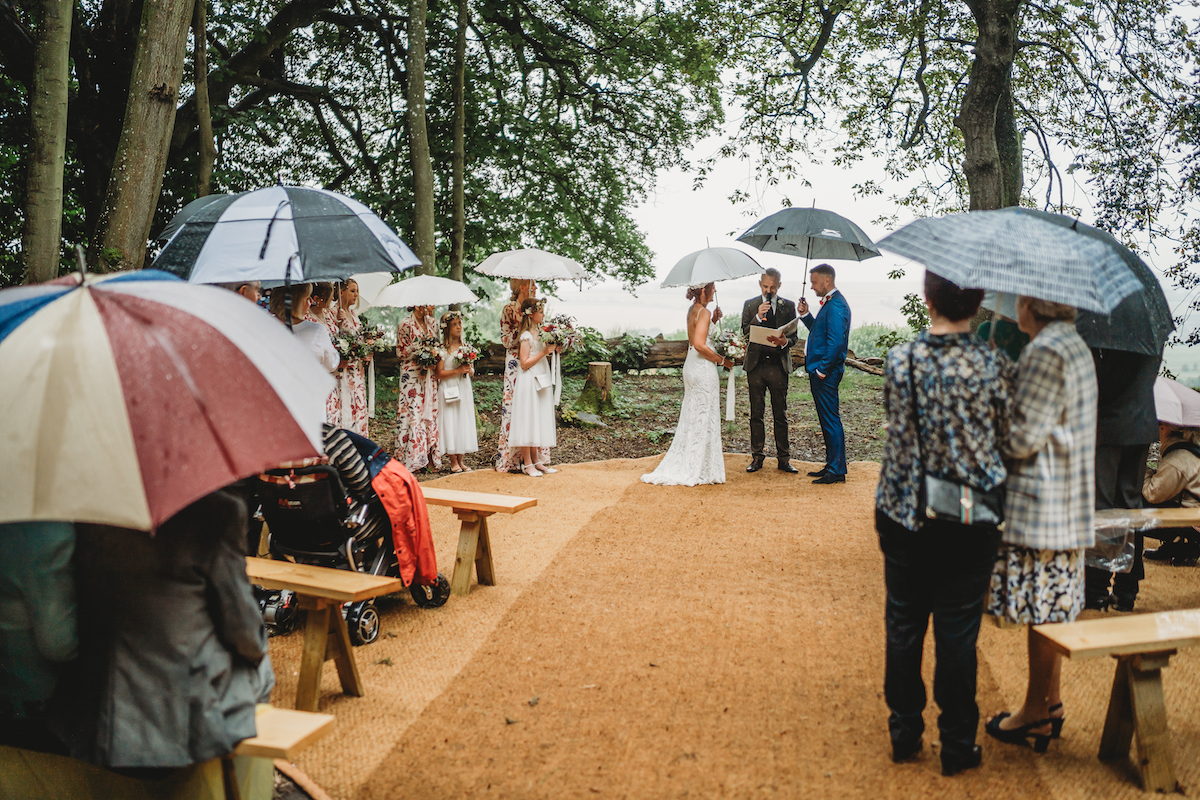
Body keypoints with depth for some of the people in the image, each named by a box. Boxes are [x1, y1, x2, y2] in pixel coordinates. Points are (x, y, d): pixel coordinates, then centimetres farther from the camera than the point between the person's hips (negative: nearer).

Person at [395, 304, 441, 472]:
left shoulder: (432, 322, 11)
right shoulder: (406, 324, -6)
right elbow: (401, 351, -7)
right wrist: (420, 344, -16)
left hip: (430, 374, 6)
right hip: (412, 374, -5)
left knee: (431, 412, 3)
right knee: (413, 413, -6)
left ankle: (431, 456, 8)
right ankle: (412, 459, -1)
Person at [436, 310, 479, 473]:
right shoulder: (443, 349, -6)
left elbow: (472, 371, 16)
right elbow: (439, 374, -11)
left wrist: (469, 370, -6)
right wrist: (457, 370, -18)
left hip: (464, 389, 5)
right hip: (449, 390, -5)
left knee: (464, 422, 5)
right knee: (450, 423, -3)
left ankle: (460, 461, 11)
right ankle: (453, 461, 4)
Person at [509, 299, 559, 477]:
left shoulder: (538, 333, 12)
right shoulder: (526, 336, -14)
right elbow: (524, 363, -18)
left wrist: (552, 349, 6)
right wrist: (544, 352, -19)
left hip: (540, 382, 9)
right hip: (528, 383, -9)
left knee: (538, 421, 12)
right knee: (528, 421, -4)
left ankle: (535, 461, 20)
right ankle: (527, 464, 3)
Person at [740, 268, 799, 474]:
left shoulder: (788, 306, 7)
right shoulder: (750, 305, 9)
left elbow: (794, 337, 5)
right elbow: (745, 333, 1)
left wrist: (784, 342, -17)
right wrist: (758, 316, -14)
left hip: (778, 364, -1)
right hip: (756, 364, 1)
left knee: (780, 415, 2)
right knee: (756, 414, 4)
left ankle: (784, 458, 10)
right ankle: (757, 457, 13)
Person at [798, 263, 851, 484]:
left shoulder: (836, 305, -17)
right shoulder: (830, 303, 16)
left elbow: (836, 341, -23)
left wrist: (822, 370, -19)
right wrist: (805, 314, 11)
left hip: (826, 374, -11)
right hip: (820, 370, 11)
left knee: (831, 420, -5)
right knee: (827, 421, 15)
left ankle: (837, 472, 0)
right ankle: (831, 466, 24)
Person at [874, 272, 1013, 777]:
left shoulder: (899, 361, -7)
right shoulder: (994, 366, -11)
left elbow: (898, 428, 3)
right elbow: (1006, 436, -2)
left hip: (904, 514, 1)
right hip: (970, 524, -1)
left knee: (903, 628, 14)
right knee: (957, 635, 9)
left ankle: (904, 734, 27)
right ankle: (957, 746, 21)